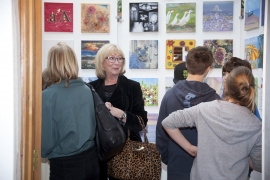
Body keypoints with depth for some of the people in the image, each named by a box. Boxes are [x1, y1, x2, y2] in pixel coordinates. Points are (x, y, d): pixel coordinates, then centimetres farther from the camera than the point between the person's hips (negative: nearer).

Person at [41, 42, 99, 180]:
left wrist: (43, 152, 8)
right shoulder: (87, 90, -3)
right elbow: (92, 125, 7)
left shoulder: (48, 96, -17)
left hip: (65, 164, -4)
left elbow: (46, 138, -12)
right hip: (91, 158, 5)